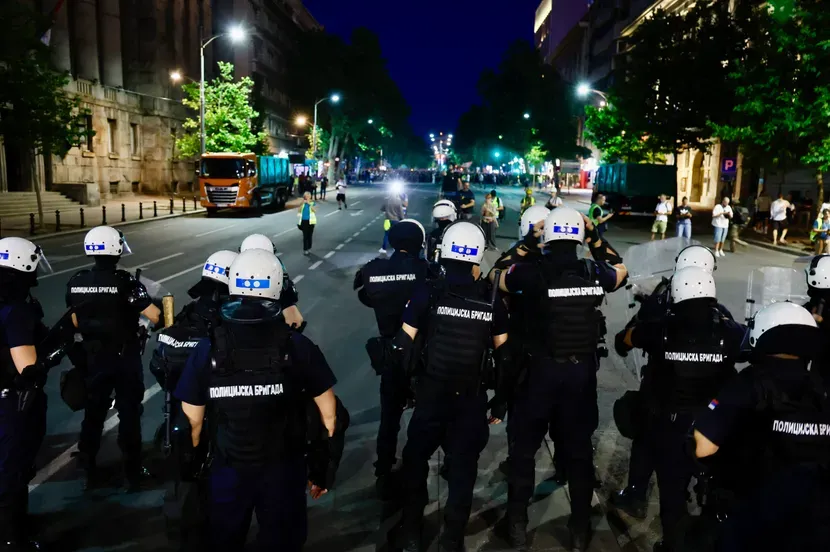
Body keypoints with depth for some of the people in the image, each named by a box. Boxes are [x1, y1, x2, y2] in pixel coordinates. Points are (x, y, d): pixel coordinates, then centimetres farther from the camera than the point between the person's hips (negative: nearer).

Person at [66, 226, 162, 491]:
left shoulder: (75, 282, -2)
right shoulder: (124, 281, -19)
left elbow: (75, 323, 8)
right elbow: (154, 316, -22)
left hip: (93, 358, 5)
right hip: (125, 358, -5)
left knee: (93, 413, 17)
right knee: (129, 415, 6)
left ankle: (89, 471, 27)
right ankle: (133, 472, 14)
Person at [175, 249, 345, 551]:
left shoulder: (207, 349, -12)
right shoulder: (298, 346, -14)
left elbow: (191, 421, -5)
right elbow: (329, 415, -9)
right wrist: (323, 468, 4)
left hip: (226, 471, 1)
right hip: (284, 470, -1)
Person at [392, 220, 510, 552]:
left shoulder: (427, 294, -10)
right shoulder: (492, 302, -4)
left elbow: (403, 347, -9)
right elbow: (503, 357, 1)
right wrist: (500, 401, 11)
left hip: (430, 395, -1)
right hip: (472, 399, 1)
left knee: (415, 462, 20)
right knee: (463, 470, 16)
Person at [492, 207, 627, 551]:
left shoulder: (533, 272, -15)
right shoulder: (594, 274, -4)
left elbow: (497, 278, 2)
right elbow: (620, 269, 18)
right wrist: (594, 237, 15)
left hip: (543, 370, -3)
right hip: (583, 371, 3)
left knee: (524, 447, 14)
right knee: (579, 449, 17)